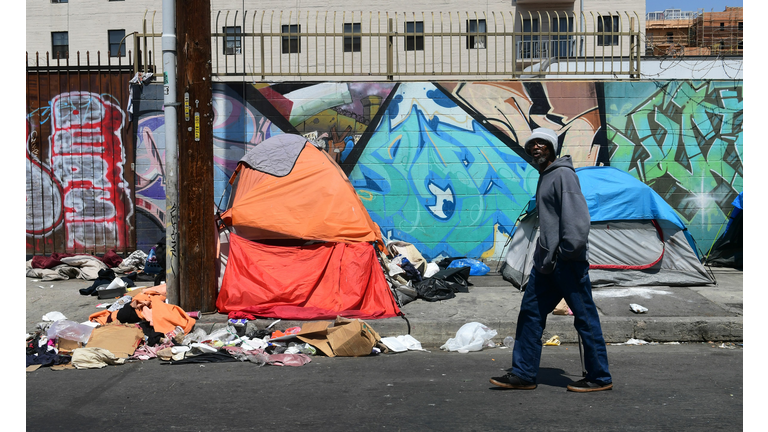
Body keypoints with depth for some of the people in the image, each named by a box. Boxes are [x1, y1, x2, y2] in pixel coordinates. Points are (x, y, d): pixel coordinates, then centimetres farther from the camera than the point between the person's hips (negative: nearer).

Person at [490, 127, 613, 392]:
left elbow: (577, 217, -19)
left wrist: (568, 252, -20)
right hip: (546, 261, 10)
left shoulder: (563, 174, -10)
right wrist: (543, 255, 18)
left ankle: (600, 378, 9)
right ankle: (523, 374, 15)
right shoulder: (544, 177, 19)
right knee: (530, 313, 9)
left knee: (585, 317, -1)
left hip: (567, 262, -10)